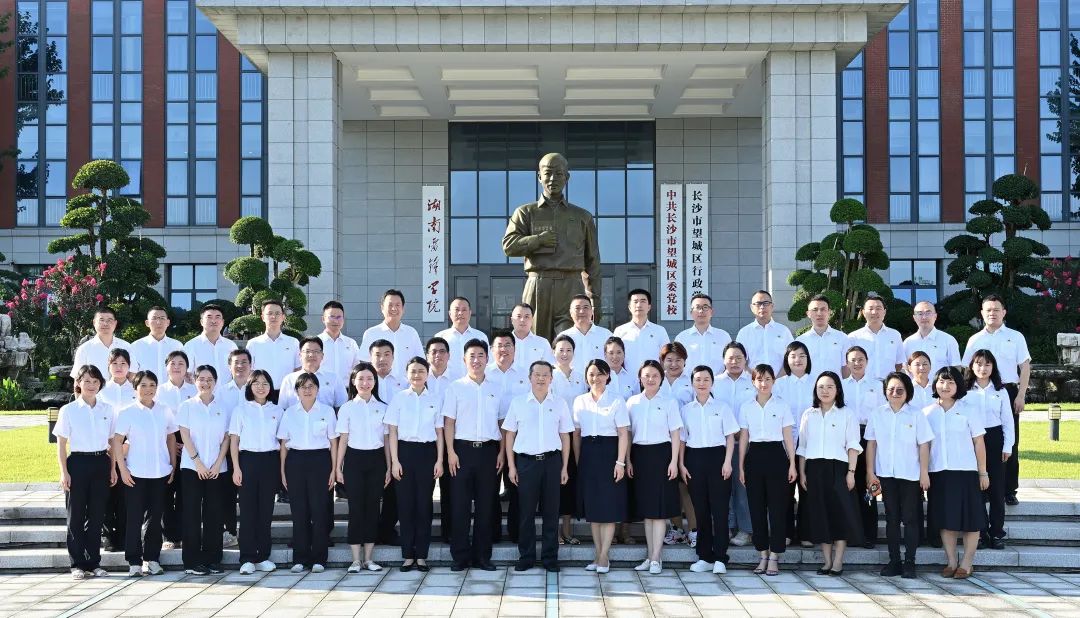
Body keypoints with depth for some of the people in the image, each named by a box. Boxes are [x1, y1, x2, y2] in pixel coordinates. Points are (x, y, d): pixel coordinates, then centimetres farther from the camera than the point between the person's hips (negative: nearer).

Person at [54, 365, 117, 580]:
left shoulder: (107, 410, 7)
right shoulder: (69, 410, -1)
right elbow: (61, 444, -1)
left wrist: (113, 468, 7)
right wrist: (64, 472, -7)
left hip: (101, 463, 3)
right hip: (78, 462, -3)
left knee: (97, 515, 6)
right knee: (76, 516, 2)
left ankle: (94, 563, 14)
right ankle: (78, 564, 9)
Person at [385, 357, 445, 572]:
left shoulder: (435, 400, 6)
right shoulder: (399, 399, 3)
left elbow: (439, 432, 8)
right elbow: (393, 431, 2)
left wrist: (439, 460, 1)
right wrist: (394, 461, -5)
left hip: (427, 452, 1)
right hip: (405, 451, -1)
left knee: (424, 504, 3)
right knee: (405, 503, 2)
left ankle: (421, 555, 10)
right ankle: (408, 555, 9)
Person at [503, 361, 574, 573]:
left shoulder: (559, 404, 7)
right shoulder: (518, 403, 4)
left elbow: (565, 437, 10)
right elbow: (510, 435, 7)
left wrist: (564, 467, 5)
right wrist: (511, 466, 1)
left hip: (552, 460, 1)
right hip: (526, 461, -1)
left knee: (551, 512, 3)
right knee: (526, 512, 2)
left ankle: (550, 557, 12)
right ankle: (526, 557, 12)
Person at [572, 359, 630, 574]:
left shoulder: (616, 400, -2)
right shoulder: (580, 401, 9)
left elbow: (623, 434, -5)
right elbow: (576, 433, 13)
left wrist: (620, 462, -12)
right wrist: (578, 460, 8)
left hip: (609, 453, -4)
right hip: (587, 455, 4)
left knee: (608, 507, -3)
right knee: (592, 507, 7)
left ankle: (603, 557, 2)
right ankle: (598, 556, 14)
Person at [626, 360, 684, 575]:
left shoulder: (669, 402, 1)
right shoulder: (632, 402, 9)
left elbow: (675, 434, -1)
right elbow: (628, 433, 10)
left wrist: (674, 461, -8)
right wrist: (628, 461, 4)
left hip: (661, 454, -3)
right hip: (640, 454, 3)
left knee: (660, 508, -4)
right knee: (645, 508, 8)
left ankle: (656, 558, -2)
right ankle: (650, 556, 14)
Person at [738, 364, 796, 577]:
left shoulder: (782, 406, 3)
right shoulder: (746, 408, 8)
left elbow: (788, 437, 3)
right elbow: (743, 439, 10)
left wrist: (792, 464, -3)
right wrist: (741, 467, 7)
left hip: (776, 455, -2)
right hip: (754, 457, 2)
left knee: (777, 507, -3)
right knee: (757, 507, 4)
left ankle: (774, 557, 2)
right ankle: (763, 555, 13)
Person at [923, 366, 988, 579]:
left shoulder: (969, 410, 0)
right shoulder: (928, 412, 7)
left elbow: (979, 443, 0)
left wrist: (983, 473, -3)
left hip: (966, 472, -2)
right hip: (938, 472, 3)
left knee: (970, 519, 0)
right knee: (945, 519, 6)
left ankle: (967, 563, 8)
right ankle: (951, 562, 15)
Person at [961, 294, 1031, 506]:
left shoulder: (1015, 337, 5)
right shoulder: (975, 340, 11)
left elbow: (1025, 368, 3)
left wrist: (1021, 395, -6)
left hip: (1008, 392, -2)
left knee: (1010, 442, 0)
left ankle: (1009, 491, 6)